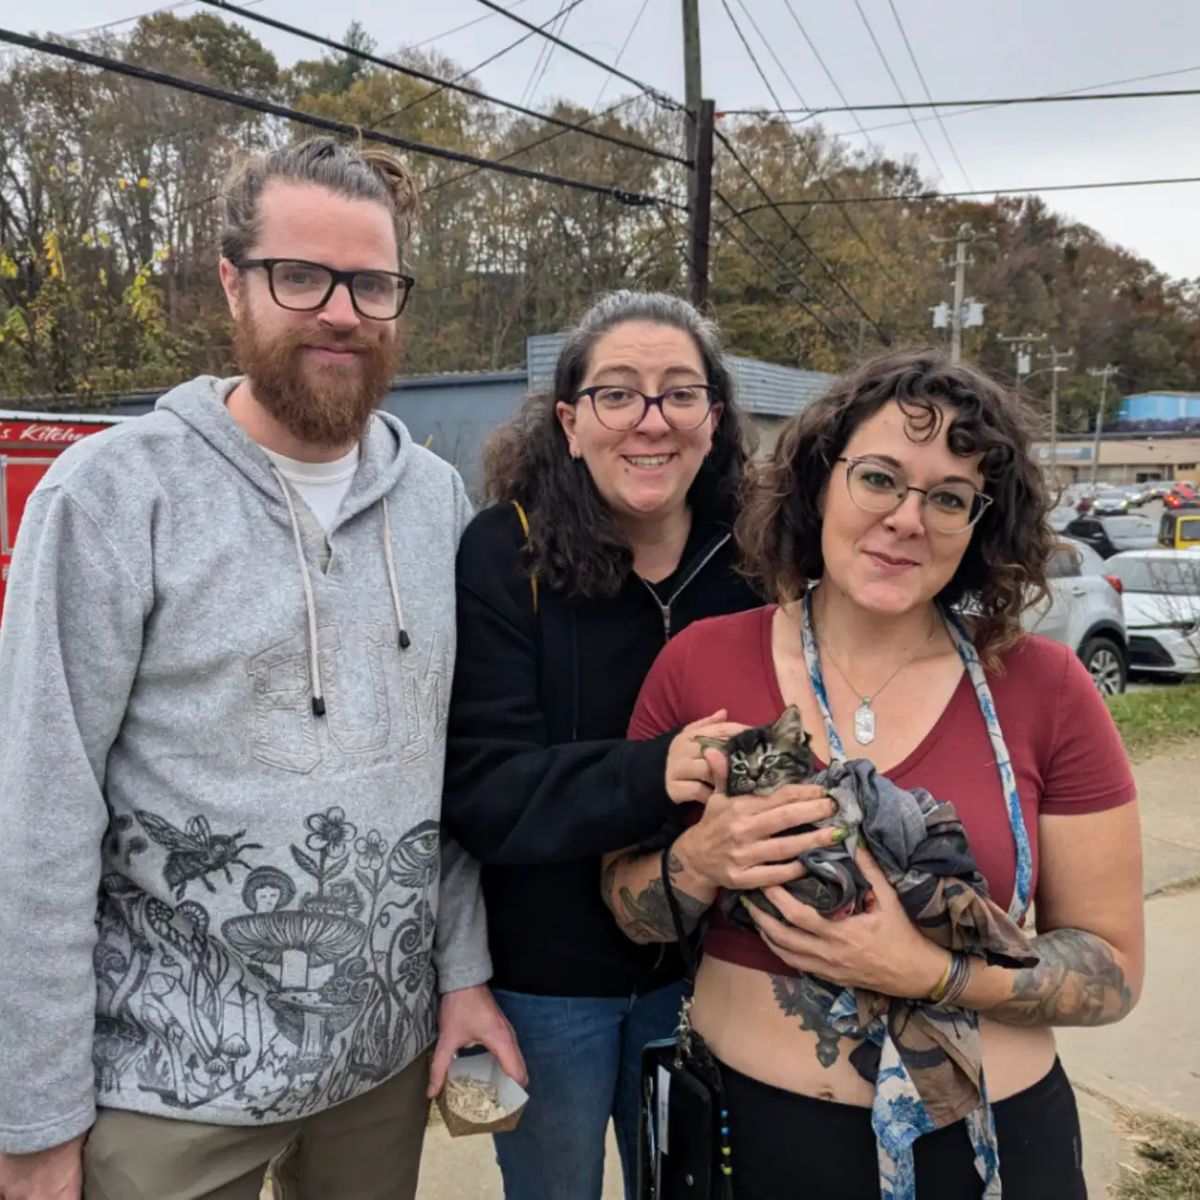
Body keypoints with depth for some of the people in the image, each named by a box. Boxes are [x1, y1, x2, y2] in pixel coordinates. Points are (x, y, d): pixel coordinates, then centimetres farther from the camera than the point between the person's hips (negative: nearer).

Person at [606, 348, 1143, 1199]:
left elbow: (1113, 967, -5)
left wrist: (930, 973, -21)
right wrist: (698, 865, -22)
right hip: (751, 1127, 1)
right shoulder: (700, 664, -10)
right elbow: (627, 912, -1)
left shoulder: (1046, 690, -11)